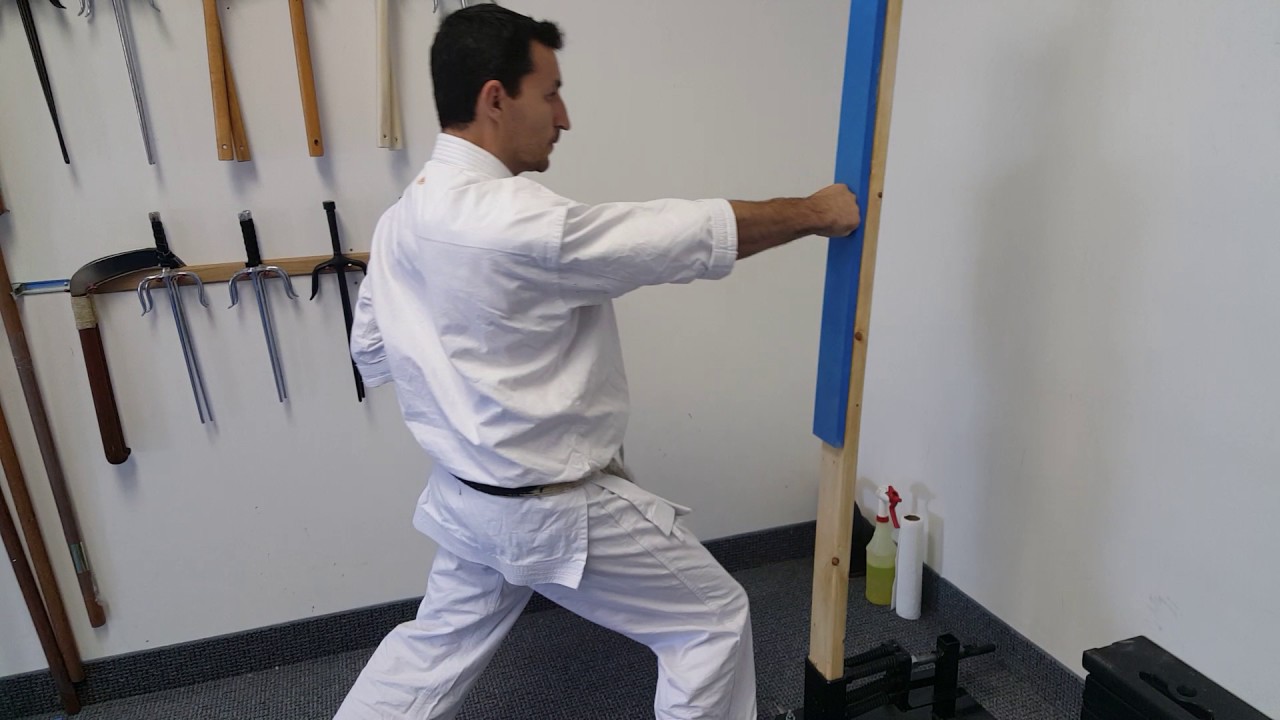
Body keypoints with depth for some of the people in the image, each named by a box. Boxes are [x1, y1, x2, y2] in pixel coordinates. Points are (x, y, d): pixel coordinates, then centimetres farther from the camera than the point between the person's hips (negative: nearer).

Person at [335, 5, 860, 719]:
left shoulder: (403, 220, -1)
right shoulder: (520, 222, -28)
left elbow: (371, 352, 11)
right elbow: (697, 235, -22)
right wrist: (816, 211, -7)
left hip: (468, 495, 8)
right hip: (558, 509, -8)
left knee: (438, 647, 28)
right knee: (714, 619, 12)